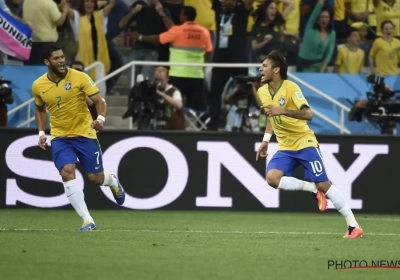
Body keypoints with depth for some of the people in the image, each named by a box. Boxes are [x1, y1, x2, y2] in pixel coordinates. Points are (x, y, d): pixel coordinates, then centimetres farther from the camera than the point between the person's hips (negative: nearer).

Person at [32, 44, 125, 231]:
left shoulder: (79, 77, -12)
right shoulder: (38, 86, -2)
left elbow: (99, 101, -11)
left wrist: (101, 118, -32)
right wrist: (41, 133, 5)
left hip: (85, 134, -2)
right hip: (59, 138, 2)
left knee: (96, 178, 4)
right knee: (67, 173, -20)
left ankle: (113, 182, 45)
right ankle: (88, 221, -16)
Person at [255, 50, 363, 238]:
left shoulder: (290, 88, -17)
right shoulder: (262, 92, 3)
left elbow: (308, 114, -27)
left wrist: (282, 111, -37)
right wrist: (266, 140, 18)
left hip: (305, 143, -6)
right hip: (285, 148, 6)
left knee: (323, 184, -10)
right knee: (272, 178, -21)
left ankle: (353, 226, -1)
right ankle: (313, 189, -1)